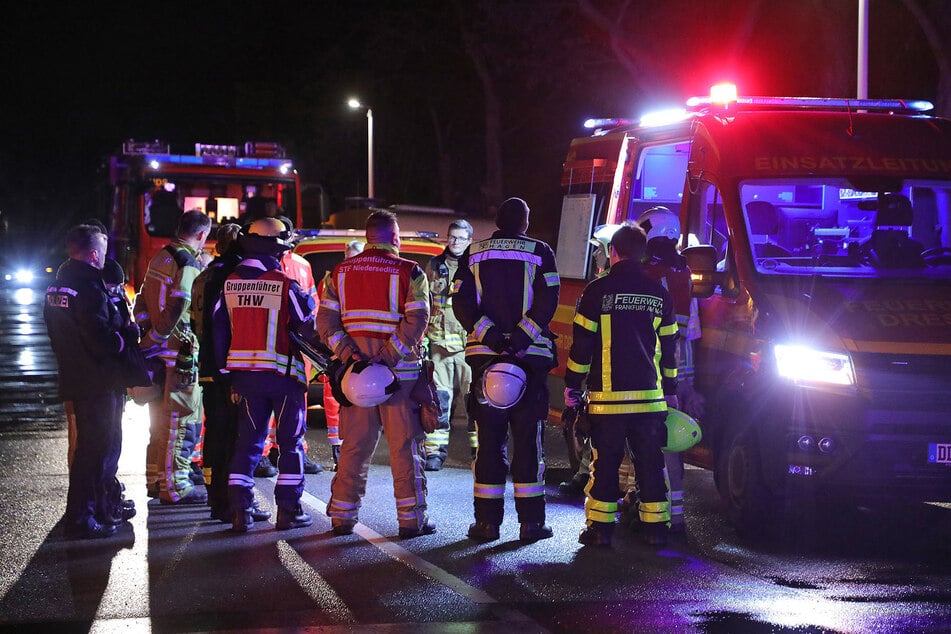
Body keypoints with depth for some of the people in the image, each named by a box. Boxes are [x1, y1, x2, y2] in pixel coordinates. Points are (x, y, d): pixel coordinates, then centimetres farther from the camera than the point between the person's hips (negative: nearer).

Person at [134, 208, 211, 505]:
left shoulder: (160, 258, 15)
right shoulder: (190, 264, -14)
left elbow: (143, 300, 19)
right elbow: (177, 305, -23)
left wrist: (146, 331, 17)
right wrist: (159, 336, -15)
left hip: (156, 350, 9)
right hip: (179, 351, -9)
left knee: (160, 419, 18)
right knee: (182, 418, -4)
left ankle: (156, 479, 26)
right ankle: (175, 486, -3)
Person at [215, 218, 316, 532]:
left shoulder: (230, 284, 3)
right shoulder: (285, 285, -13)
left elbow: (219, 328, 8)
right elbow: (308, 327, -7)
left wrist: (227, 368, 15)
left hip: (244, 374, 5)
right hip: (283, 374, -5)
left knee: (247, 441, 10)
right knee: (291, 442, 6)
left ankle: (240, 509, 4)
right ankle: (288, 510, 5)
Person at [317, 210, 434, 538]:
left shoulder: (341, 271, 9)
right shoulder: (409, 272, -3)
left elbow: (325, 320, 3)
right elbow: (416, 322, -13)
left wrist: (348, 355, -6)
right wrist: (387, 358, -15)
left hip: (354, 372, 4)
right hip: (400, 373, -4)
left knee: (354, 446, 10)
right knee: (405, 446, 2)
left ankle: (342, 516, 12)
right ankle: (411, 519, 2)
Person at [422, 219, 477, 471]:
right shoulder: (435, 266, 12)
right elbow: (423, 304, 17)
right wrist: (422, 337, 10)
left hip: (470, 343, -1)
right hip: (440, 340, 2)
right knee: (439, 396, -1)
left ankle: (480, 449, 5)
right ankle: (435, 451, 2)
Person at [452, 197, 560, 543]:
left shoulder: (473, 254, 9)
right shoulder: (539, 252, 4)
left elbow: (461, 303, -3)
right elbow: (548, 300, -9)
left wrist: (488, 333, -11)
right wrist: (522, 335, -15)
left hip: (485, 355, 2)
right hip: (531, 357, -1)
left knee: (488, 440, 5)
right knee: (528, 440, 3)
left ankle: (487, 521, 4)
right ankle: (531, 521, 2)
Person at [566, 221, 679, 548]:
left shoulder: (597, 291, -4)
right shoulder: (659, 295, 7)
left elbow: (582, 343, -3)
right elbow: (669, 347, 13)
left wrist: (572, 386, 5)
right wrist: (670, 391, 21)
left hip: (607, 396, -3)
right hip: (650, 397, 3)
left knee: (605, 462, 3)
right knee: (651, 463, 8)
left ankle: (600, 527, 3)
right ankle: (655, 527, 10)